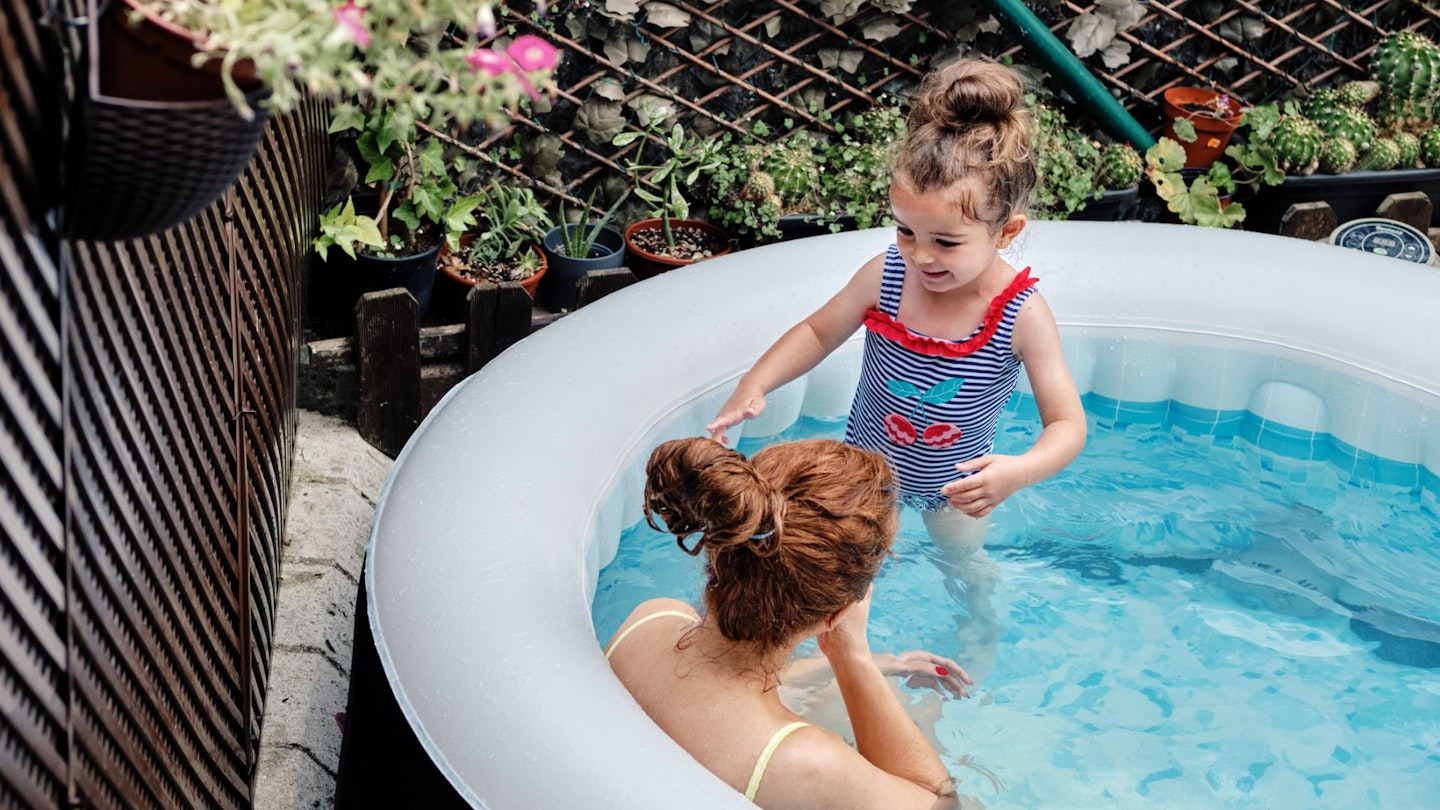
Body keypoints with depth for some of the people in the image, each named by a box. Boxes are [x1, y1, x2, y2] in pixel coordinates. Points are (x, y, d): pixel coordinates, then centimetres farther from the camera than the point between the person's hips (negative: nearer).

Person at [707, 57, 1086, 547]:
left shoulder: (1021, 314, -31)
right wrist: (754, 385, -22)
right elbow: (818, 332, -7)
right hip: (867, 469, 1)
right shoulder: (884, 277, -25)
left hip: (957, 485, 0)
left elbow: (1068, 424, -28)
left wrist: (1019, 471, -49)